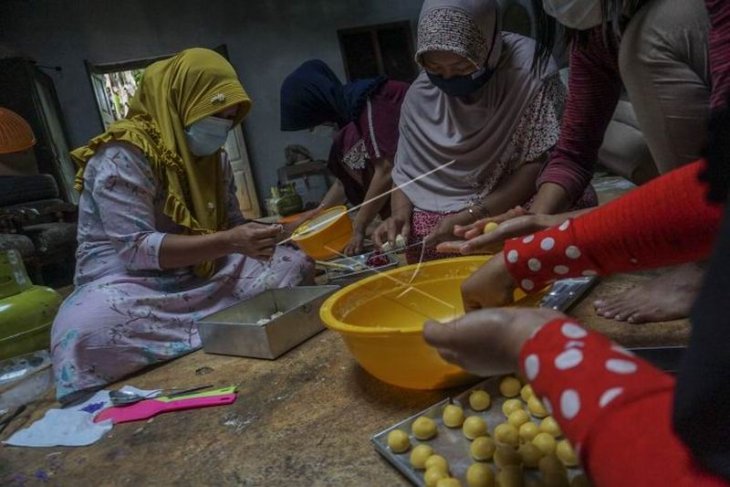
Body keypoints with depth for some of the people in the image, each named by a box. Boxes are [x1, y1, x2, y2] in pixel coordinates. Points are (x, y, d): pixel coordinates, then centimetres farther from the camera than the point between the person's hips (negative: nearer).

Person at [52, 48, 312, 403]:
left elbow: (232, 225, 12)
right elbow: (136, 249, -24)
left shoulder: (214, 158, 6)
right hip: (130, 283, -6)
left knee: (295, 264, -4)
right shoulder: (122, 155, -17)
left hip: (202, 277, 7)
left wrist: (269, 234, -10)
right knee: (88, 328, -40)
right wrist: (229, 242, -34)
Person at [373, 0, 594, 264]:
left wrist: (471, 217, -26)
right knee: (418, 237, -21)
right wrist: (400, 214, -19)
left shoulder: (529, 72, -18)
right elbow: (407, 172, 2)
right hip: (449, 205, 4)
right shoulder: (420, 95, -5)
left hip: (524, 200, -3)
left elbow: (539, 166, -18)